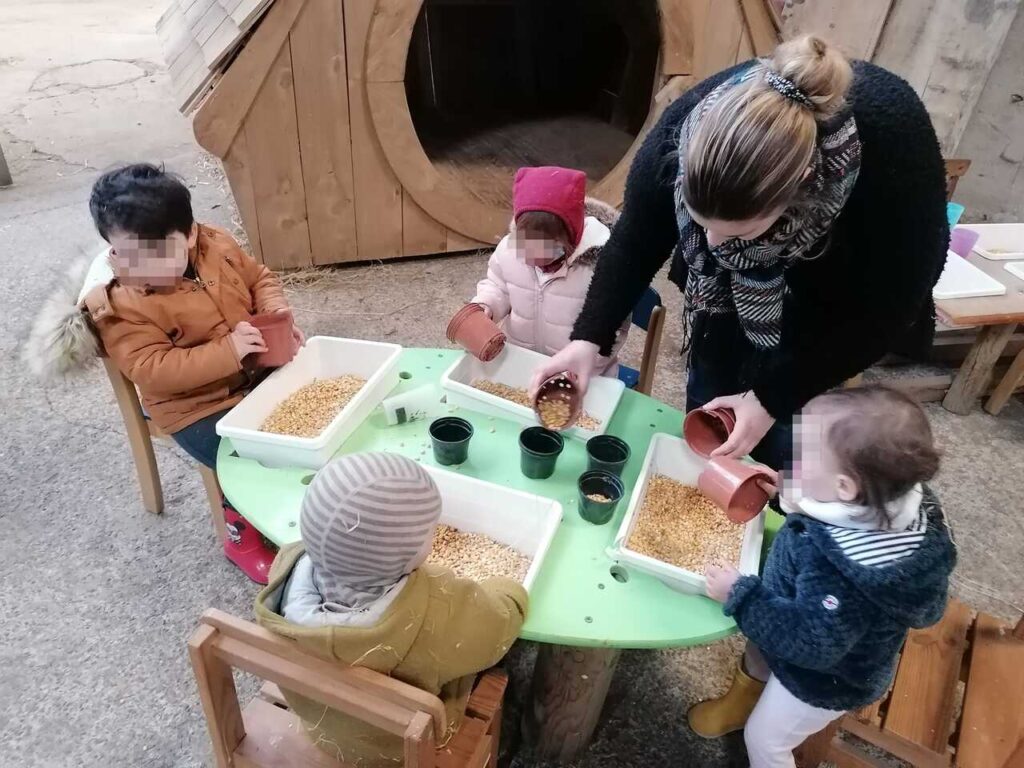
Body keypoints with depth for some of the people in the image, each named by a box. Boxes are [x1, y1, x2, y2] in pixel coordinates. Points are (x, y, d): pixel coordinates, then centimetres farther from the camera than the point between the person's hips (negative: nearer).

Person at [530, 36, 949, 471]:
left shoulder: (895, 158, -39)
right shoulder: (687, 128, -33)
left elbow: (882, 310, -23)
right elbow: (636, 240, -14)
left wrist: (773, 396, -24)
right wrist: (589, 337, -24)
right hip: (725, 290, 3)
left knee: (780, 449, 5)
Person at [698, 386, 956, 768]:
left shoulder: (840, 572, -46)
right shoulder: (882, 504, -22)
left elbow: (810, 642, -35)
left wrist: (739, 595, -30)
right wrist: (792, 494, -15)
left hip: (822, 679, -7)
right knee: (757, 651, 33)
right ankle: (740, 704, 63)